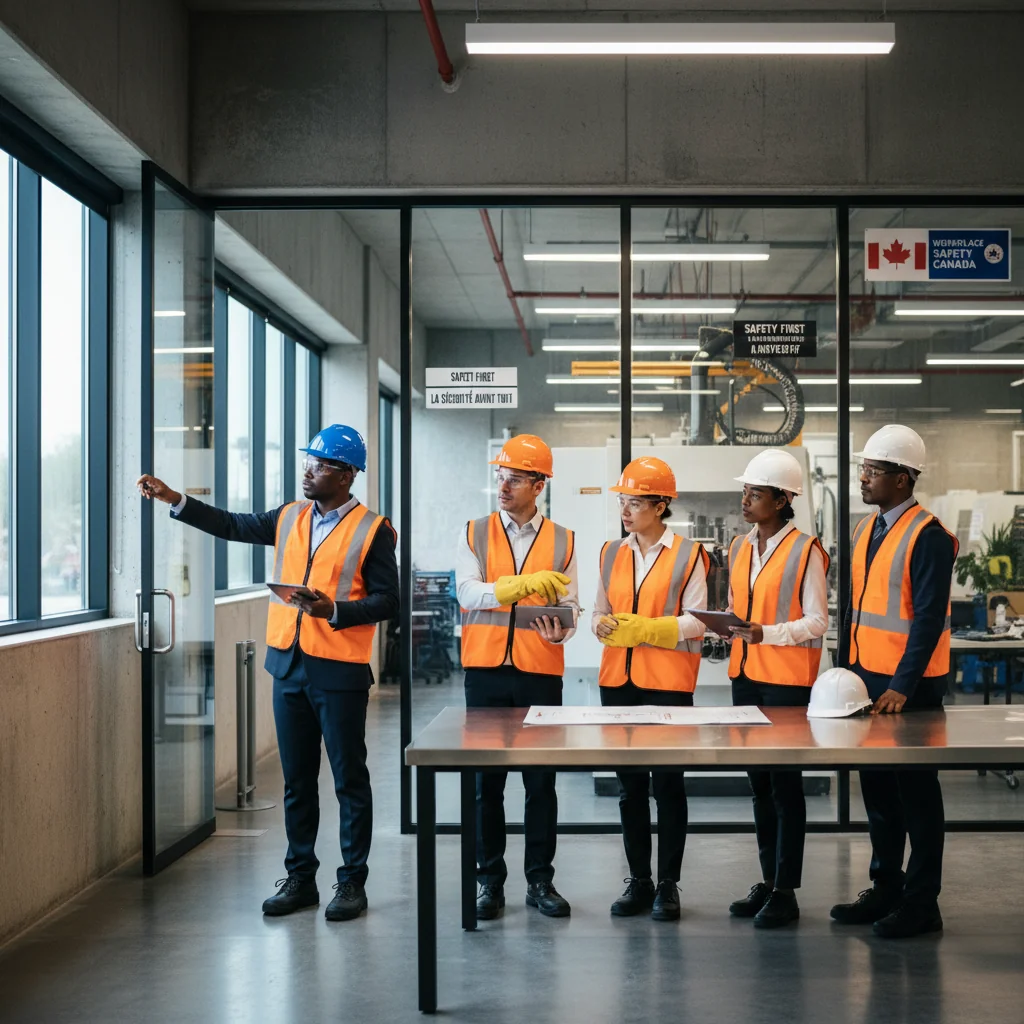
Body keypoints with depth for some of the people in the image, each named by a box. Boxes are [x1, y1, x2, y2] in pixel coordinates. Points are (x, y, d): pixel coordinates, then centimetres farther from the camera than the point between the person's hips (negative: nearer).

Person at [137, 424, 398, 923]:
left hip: (340, 672, -5)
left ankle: (352, 882, 15)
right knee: (297, 781, 13)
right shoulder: (289, 518, 9)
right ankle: (299, 878, 23)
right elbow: (232, 525, 11)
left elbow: (387, 601, -9)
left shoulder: (372, 530, -7)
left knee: (349, 780, 4)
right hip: (288, 665, 6)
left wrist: (333, 611, -22)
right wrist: (175, 500, 2)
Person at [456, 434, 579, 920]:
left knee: (541, 781, 5)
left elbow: (570, 604, 2)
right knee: (486, 781, 6)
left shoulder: (562, 541, 6)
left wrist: (560, 629, -21)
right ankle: (489, 881, 17)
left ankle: (540, 880, 16)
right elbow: (468, 592, -9)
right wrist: (525, 584, -22)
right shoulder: (475, 534, 5)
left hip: (540, 674, 0)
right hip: (485, 671, 0)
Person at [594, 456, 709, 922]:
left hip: (668, 683, -5)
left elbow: (695, 624, -8)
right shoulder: (611, 553, 11)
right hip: (618, 682, 5)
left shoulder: (687, 555, -3)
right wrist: (603, 626, -9)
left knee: (667, 783, 2)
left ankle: (668, 883, 11)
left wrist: (640, 628, -17)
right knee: (629, 784, 9)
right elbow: (599, 613, 15)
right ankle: (638, 880, 19)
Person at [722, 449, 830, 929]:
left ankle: (785, 892, 5)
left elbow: (817, 621, -11)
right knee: (758, 781, 12)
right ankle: (767, 880, 22)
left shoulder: (805, 551, -9)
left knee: (785, 784, -2)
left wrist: (765, 633, -22)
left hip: (788, 678, -7)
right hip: (746, 674, 7)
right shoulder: (739, 548, 11)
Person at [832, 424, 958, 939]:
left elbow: (928, 618, -19)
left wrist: (902, 686, -23)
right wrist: (845, 669, 12)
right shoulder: (865, 530, 11)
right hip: (866, 679, 8)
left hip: (910, 686, -8)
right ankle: (886, 887, 26)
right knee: (877, 787, 14)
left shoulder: (928, 537, -14)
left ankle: (921, 903, 11)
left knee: (916, 792, 2)